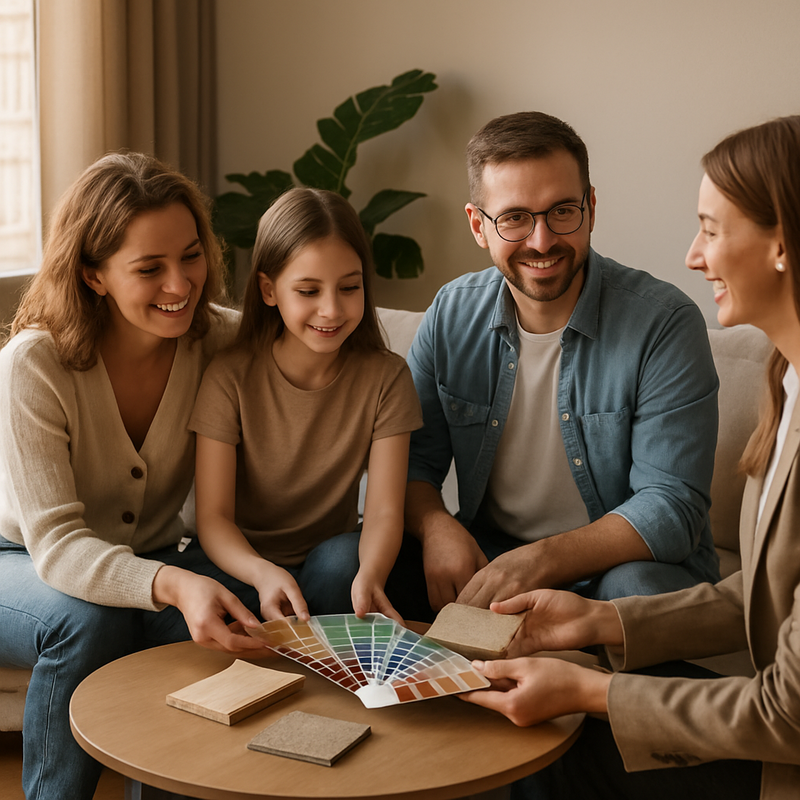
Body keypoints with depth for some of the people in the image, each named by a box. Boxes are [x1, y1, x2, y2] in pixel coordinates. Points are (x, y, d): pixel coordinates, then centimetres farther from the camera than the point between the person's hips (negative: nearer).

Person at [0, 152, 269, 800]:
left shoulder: (222, 341, -15)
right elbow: (55, 542, -30)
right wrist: (173, 585, -49)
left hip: (148, 557, 3)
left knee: (235, 618, -27)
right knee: (91, 619, -35)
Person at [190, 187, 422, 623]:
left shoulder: (385, 377, -8)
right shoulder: (231, 376, -13)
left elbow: (384, 511, -16)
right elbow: (212, 517, -16)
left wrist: (369, 574, -40)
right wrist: (264, 574, -39)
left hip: (333, 562, 1)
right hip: (243, 562, -1)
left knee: (342, 557, -31)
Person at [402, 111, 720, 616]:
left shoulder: (664, 324, -15)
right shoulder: (453, 313, 0)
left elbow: (672, 507, -18)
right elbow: (411, 460, 5)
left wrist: (541, 561, -31)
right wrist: (436, 526, -19)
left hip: (617, 563, -3)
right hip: (486, 556, 4)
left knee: (636, 590, -38)